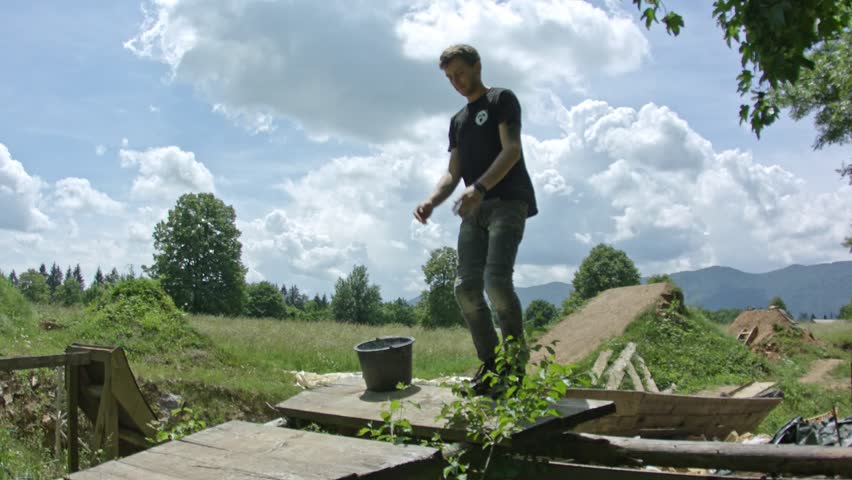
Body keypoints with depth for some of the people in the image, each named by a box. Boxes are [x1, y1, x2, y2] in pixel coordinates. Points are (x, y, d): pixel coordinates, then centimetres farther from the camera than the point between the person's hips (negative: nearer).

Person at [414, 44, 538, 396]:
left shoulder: (502, 100, 6)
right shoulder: (458, 121, 26)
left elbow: (511, 149, -9)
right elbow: (453, 172, 19)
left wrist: (479, 187, -25)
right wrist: (432, 201, -3)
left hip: (508, 202, -7)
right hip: (475, 210, 7)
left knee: (496, 279, -23)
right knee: (466, 288, -6)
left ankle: (517, 360, -9)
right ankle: (490, 363, 4)